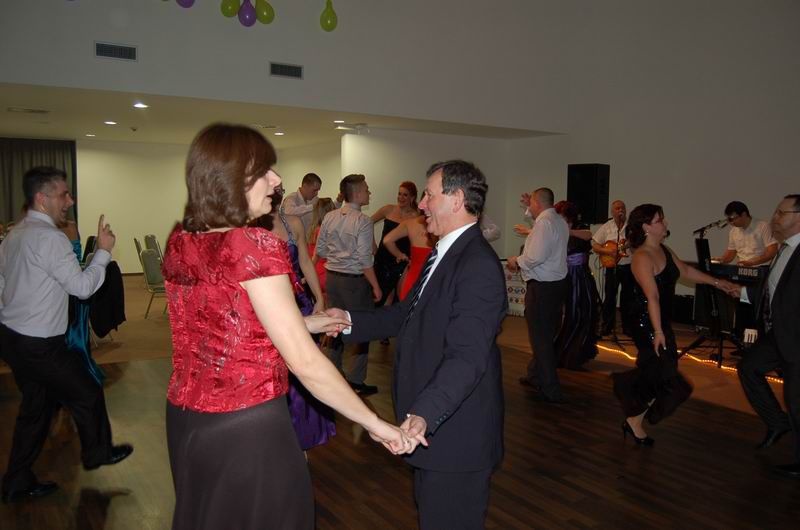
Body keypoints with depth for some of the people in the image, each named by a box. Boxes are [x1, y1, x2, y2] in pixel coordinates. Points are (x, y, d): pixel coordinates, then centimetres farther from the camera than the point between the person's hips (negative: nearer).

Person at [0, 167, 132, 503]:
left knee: (36, 405, 19)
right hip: (39, 346, -9)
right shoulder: (50, 238, -21)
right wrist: (104, 250, -13)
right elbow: (83, 286, -21)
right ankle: (97, 453, 32)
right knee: (88, 394, 11)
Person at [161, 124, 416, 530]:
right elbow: (303, 361, -23)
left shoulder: (179, 243, 2)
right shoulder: (254, 245, -22)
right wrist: (374, 423, -14)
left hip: (187, 420, 8)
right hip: (247, 427, -7)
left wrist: (308, 323, 18)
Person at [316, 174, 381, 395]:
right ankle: (356, 379, 9)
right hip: (355, 280, -7)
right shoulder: (363, 221, -16)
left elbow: (320, 250, 8)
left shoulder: (329, 217, 3)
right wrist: (375, 286, -10)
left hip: (332, 277, 7)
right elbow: (365, 260, -18)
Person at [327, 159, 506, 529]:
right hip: (433, 424, 10)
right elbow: (408, 314, 12)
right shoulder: (445, 253, 10)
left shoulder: (479, 265, -24)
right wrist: (350, 320, 6)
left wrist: (424, 414, -44)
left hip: (455, 431, -10)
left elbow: (466, 357, -33)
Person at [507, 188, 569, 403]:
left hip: (542, 287, -9)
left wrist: (517, 261, -8)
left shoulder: (543, 223, -17)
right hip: (558, 282, 10)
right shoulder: (560, 222, 12)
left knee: (540, 337, -2)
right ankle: (536, 376, 34)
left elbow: (537, 257, -24)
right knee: (548, 334, 18)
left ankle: (551, 391, 2)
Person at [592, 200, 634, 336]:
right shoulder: (606, 227, 3)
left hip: (629, 267, 0)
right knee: (609, 297, 1)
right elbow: (594, 245, 2)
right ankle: (607, 326, 12)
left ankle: (627, 327, 17)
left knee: (628, 297, 6)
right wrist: (607, 251, -13)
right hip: (612, 267, 0)